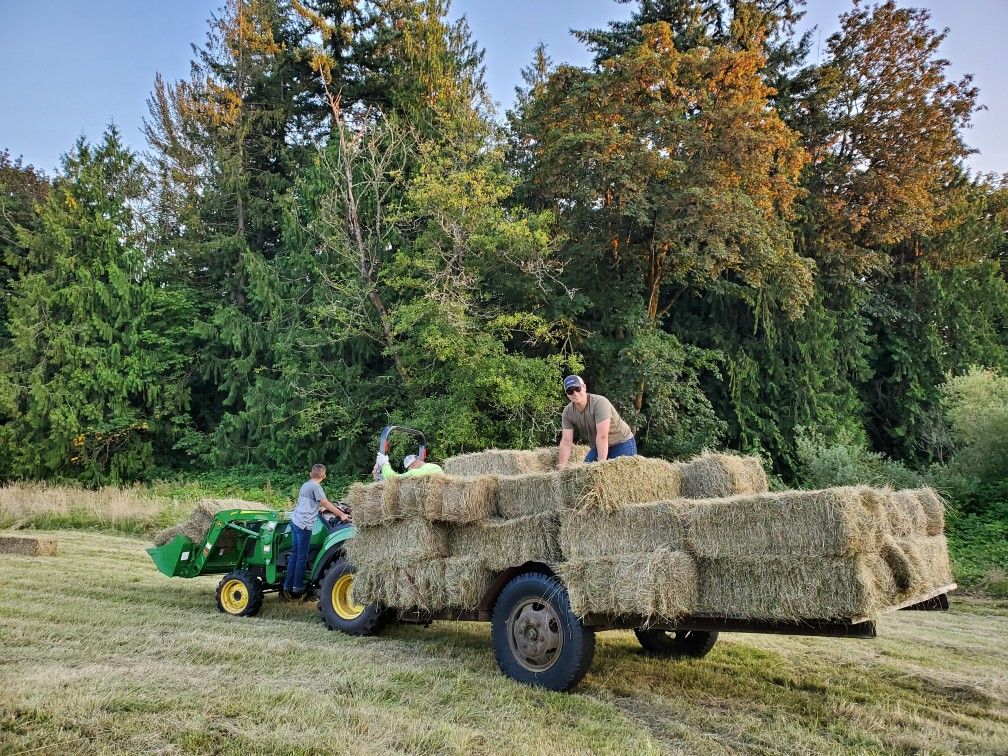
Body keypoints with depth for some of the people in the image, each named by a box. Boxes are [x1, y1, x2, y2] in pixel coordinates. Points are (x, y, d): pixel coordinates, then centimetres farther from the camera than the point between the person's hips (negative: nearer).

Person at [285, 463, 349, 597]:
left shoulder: (306, 484, 16)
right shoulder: (315, 486, -10)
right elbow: (326, 504, -13)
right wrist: (342, 515, -10)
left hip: (295, 520, 9)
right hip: (304, 524, -9)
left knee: (294, 553, 12)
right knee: (302, 556, -1)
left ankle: (288, 585, 15)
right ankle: (298, 586, 3)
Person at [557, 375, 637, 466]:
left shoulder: (599, 403, -27)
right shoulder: (568, 412, -8)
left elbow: (602, 437, -32)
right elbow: (566, 441, -8)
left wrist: (601, 462, -36)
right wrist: (561, 466, -16)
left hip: (622, 444, -6)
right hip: (598, 447, 6)